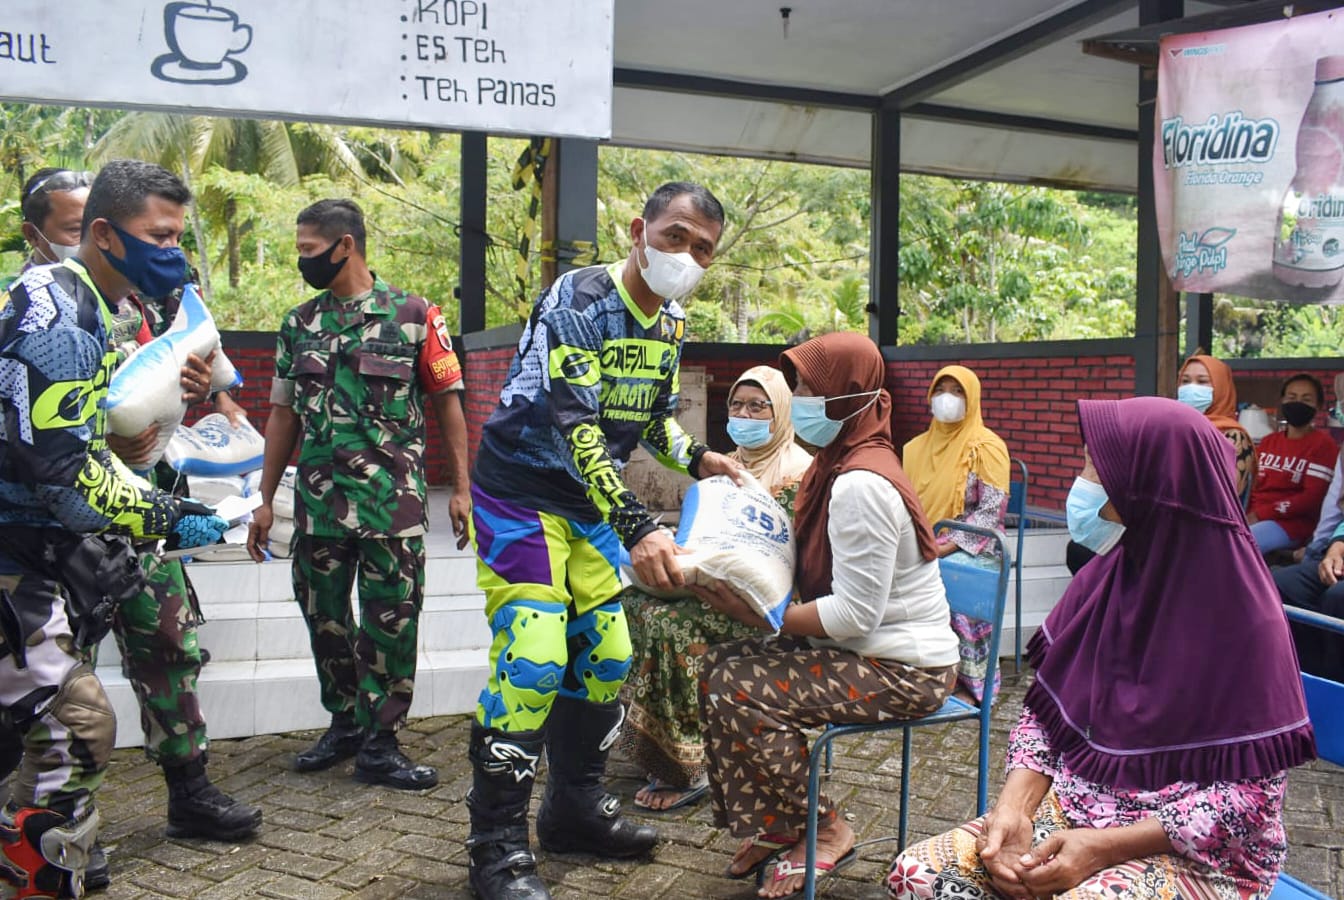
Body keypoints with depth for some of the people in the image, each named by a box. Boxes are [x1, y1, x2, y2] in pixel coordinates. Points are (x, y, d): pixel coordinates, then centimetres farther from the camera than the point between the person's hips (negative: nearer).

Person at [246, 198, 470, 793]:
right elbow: (284, 415, 14)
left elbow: (447, 404, 0)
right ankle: (345, 722, 31)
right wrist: (265, 500, 12)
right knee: (323, 616, 12)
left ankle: (378, 744, 13)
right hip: (318, 499, 5)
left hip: (393, 500, -4)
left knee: (391, 622, 1)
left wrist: (461, 489, -5)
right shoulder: (298, 325, 11)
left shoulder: (413, 315, -2)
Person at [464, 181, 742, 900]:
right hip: (520, 495, -8)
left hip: (590, 505, 8)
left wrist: (697, 458, -1)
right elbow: (574, 426, -30)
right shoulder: (578, 301, -20)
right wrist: (637, 528, -38)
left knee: (605, 658, 10)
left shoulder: (670, 325, 5)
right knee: (532, 660, -14)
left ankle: (575, 810, 27)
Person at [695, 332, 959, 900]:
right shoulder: (840, 464, 7)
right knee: (719, 667, 1)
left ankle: (823, 831, 3)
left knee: (739, 690, -18)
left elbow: (855, 614, -25)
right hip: (864, 647, 10)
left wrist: (760, 614, -20)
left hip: (903, 670, -9)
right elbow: (817, 576, 10)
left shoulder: (861, 484, -24)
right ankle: (774, 826, 13)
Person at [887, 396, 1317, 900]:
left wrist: (1104, 846, -21)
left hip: (1196, 850, -4)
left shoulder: (1241, 615, -15)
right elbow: (1045, 708, 5)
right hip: (1073, 809, 5)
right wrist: (1013, 809, -12)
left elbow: (1251, 793, -14)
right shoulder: (1101, 580, 0)